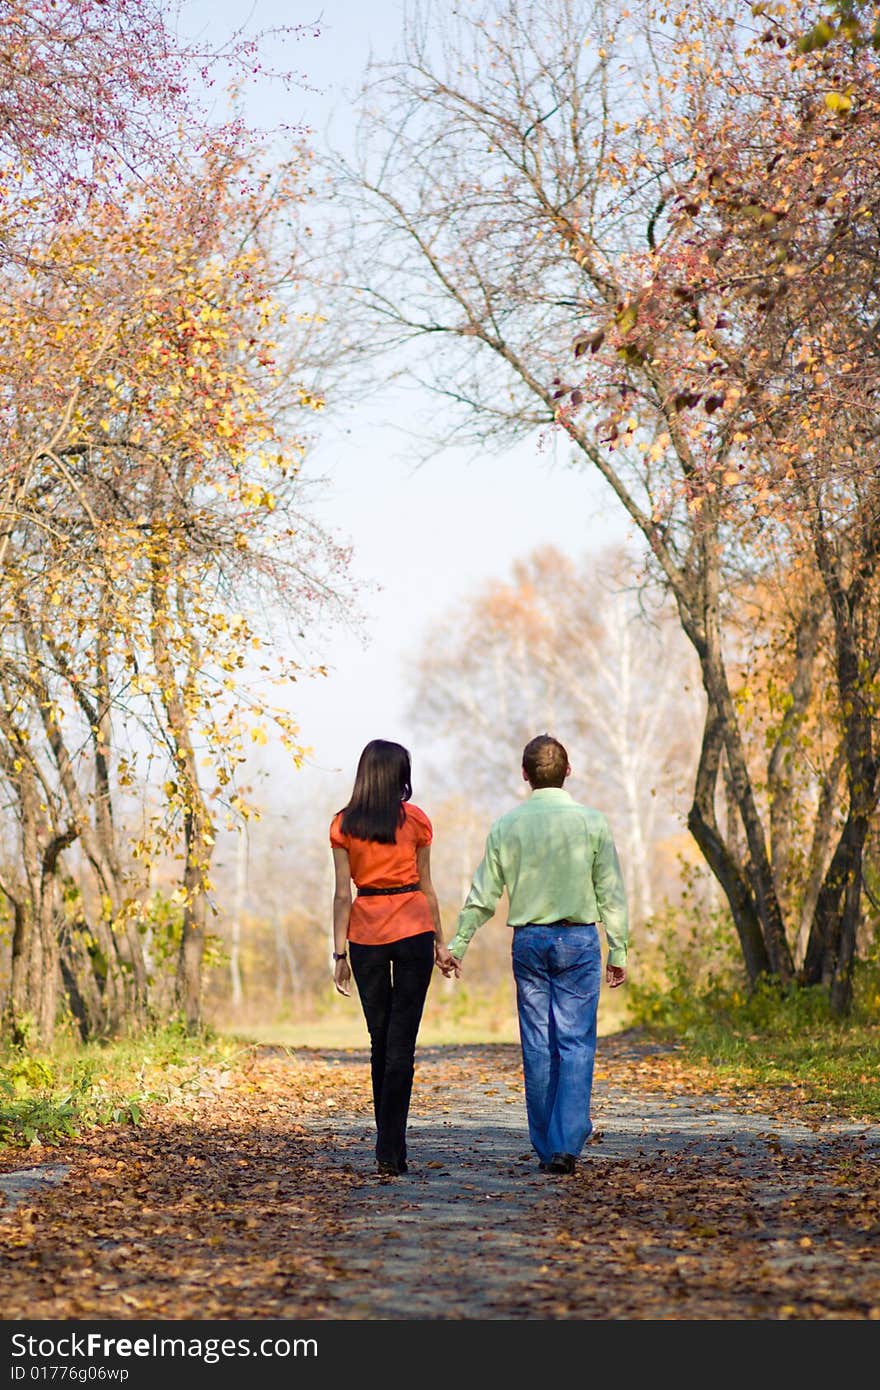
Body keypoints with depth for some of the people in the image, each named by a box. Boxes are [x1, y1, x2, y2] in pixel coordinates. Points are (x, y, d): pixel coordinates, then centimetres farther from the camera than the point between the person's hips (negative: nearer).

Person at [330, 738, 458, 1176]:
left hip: (365, 933, 2)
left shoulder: (343, 825, 2)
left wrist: (340, 951, 4)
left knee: (380, 1040, 13)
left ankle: (389, 1146, 19)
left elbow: (343, 893, 0)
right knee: (401, 1042, -2)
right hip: (412, 929, -2)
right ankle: (390, 1150, -8)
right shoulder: (415, 820, 0)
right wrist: (440, 943, 11)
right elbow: (426, 888, 3)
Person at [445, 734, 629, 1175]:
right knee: (575, 1043, 0)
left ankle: (546, 1148, 11)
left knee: (536, 1046, 7)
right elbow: (611, 893, -2)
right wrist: (618, 951, 4)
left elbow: (483, 894, 2)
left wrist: (457, 944, 10)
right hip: (579, 939, -2)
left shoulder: (507, 826, 1)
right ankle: (567, 1143, -10)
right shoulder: (591, 822, -3)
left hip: (528, 940, 2)